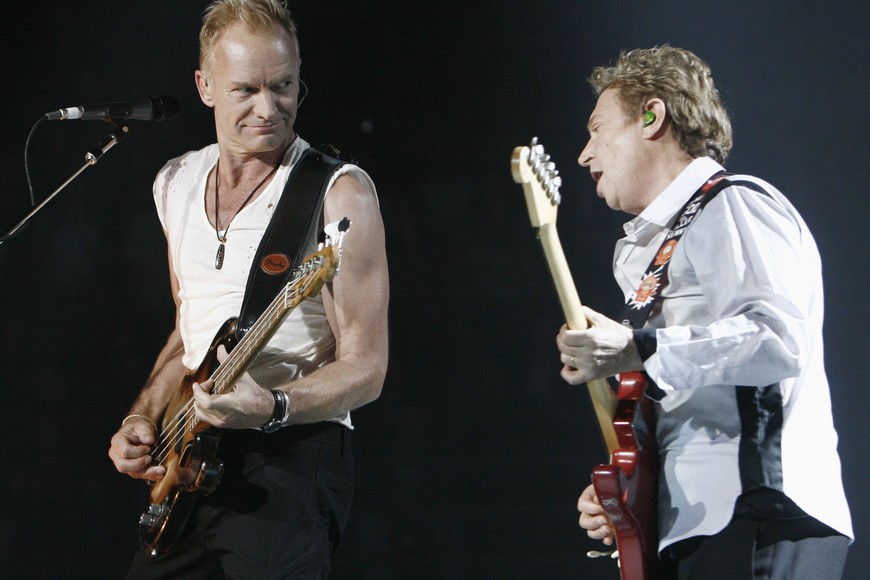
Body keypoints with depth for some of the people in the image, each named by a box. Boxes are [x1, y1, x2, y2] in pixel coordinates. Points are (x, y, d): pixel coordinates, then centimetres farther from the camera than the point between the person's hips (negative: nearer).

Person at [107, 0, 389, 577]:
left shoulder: (338, 193, -9)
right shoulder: (176, 184, 12)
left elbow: (364, 368, -11)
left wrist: (270, 409, -28)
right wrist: (143, 419, 9)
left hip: (293, 457, -6)